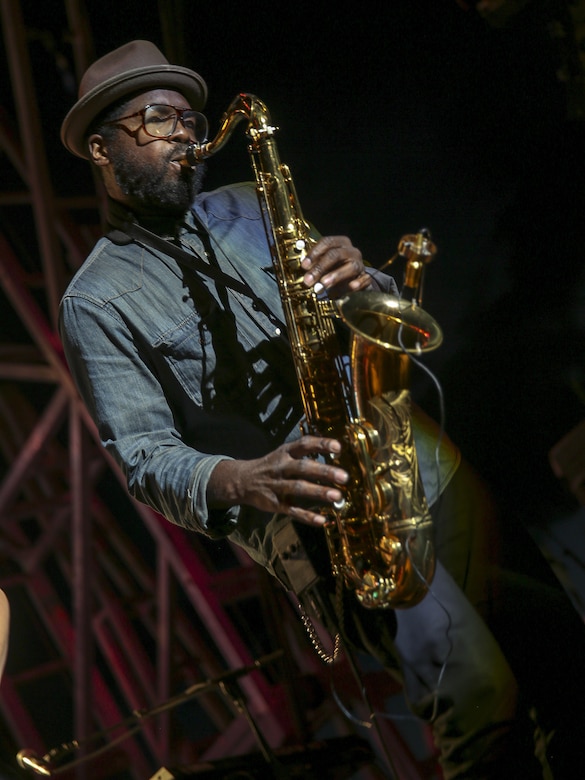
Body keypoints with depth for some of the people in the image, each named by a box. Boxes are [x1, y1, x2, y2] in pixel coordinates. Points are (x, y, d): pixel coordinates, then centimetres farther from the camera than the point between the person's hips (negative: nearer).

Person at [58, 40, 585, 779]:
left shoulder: (243, 209, 14)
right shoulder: (96, 301, 1)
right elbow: (143, 456, -7)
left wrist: (363, 281, -12)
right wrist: (237, 482, -28)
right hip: (302, 499, -6)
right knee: (479, 693, -18)